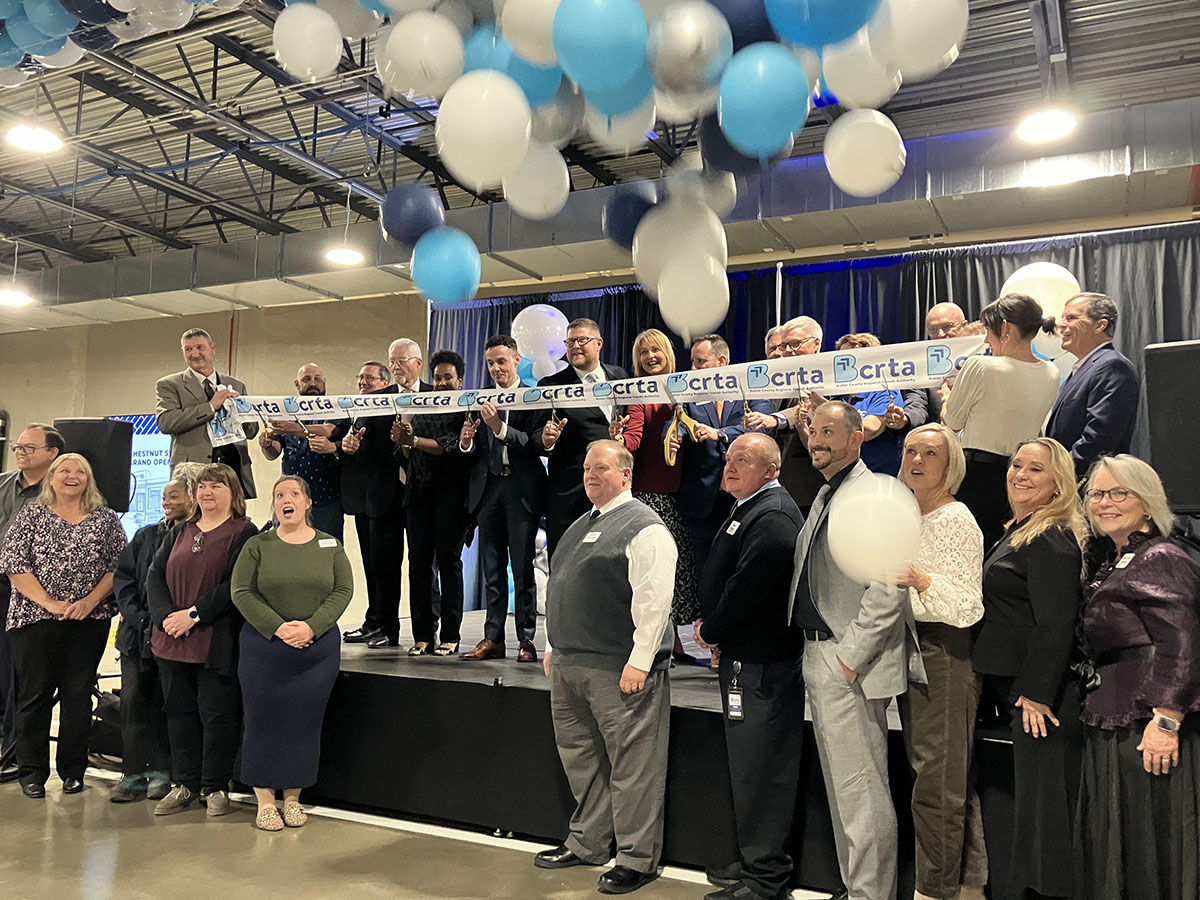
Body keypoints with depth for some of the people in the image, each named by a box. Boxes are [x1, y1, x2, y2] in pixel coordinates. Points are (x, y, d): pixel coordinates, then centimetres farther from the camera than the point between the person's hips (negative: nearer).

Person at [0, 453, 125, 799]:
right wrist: (47, 602, -13)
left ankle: (73, 770, 16)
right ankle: (32, 772, 16)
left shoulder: (106, 519, 7)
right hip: (35, 618, -1)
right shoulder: (31, 514, 5)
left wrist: (91, 601, -10)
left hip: (89, 620, 1)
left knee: (79, 695, 5)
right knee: (34, 694, 4)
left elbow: (119, 565, 3)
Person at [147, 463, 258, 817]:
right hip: (172, 640, 6)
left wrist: (194, 614, -18)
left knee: (217, 714, 1)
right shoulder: (180, 532, 14)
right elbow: (155, 574, 8)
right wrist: (165, 615, -8)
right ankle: (185, 785, 25)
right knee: (180, 711, 13)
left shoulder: (244, 533, -5)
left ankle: (215, 788, 14)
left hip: (217, 642, -6)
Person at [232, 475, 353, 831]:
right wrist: (278, 627, -16)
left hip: (318, 649, 1)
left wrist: (311, 627, -13)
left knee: (305, 723, 5)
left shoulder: (330, 546, 6)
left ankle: (293, 797, 20)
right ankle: (265, 801, 16)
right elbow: (241, 592, -6)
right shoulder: (257, 546, 2)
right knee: (264, 721, 3)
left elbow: (343, 590, -1)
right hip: (264, 648, -1)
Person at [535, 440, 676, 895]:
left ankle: (636, 860, 13)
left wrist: (639, 662, -20)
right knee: (579, 756, 18)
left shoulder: (643, 528, -10)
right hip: (568, 667, 9)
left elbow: (653, 600, -17)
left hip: (618, 670, -9)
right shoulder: (580, 525, 18)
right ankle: (587, 844, 33)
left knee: (631, 765, -1)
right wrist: (553, 647, 20)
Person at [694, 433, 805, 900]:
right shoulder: (750, 509, 17)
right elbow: (724, 578, 21)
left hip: (762, 663, -11)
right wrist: (711, 626, 8)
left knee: (759, 770, -3)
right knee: (749, 767, 19)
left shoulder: (772, 516, -18)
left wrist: (711, 630, -9)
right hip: (743, 655, 11)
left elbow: (748, 588, -23)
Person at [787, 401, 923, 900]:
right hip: (818, 656, 10)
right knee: (841, 790, 18)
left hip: (850, 664, -10)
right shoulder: (825, 495, 17)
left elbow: (888, 588, -22)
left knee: (861, 792, -4)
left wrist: (850, 657, -21)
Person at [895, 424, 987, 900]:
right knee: (951, 777, 17)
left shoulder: (956, 520, -13)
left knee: (936, 780, -3)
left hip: (944, 654, -9)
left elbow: (968, 609, -19)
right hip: (911, 651, 9)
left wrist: (921, 580, -32)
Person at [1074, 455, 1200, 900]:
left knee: (1149, 844, -1)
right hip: (1113, 724, 10)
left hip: (1145, 726, -10)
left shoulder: (1159, 559, -11)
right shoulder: (1118, 565, 19)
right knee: (1110, 845, 16)